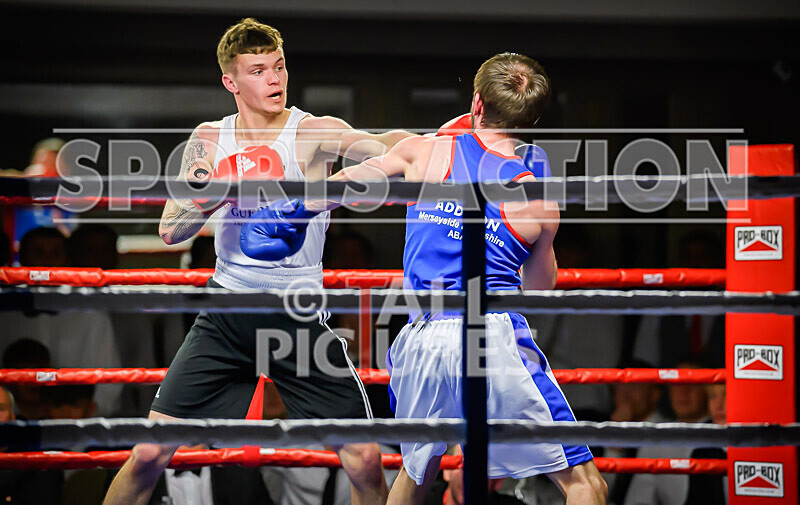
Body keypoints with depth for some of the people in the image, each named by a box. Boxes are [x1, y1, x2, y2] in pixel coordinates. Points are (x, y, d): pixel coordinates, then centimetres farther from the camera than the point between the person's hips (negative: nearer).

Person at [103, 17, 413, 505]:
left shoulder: (313, 133, -5)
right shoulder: (209, 139, 6)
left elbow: (373, 145, -25)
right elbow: (171, 231, 5)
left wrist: (404, 142, -48)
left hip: (301, 315, -2)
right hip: (227, 313, 2)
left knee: (365, 461, -7)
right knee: (149, 455, -3)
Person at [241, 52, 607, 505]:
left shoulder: (425, 151, 7)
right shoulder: (540, 200, 4)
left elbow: (354, 179, 23)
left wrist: (292, 213, 40)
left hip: (422, 344, 4)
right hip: (494, 340, -3)